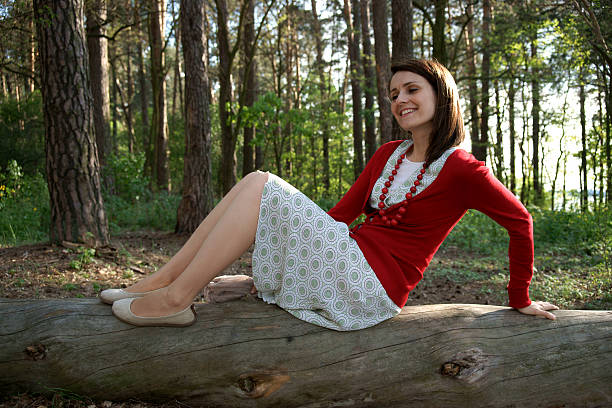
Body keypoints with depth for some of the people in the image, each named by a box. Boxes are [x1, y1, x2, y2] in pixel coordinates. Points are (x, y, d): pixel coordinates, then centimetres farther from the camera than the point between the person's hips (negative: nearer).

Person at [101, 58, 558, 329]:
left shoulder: (460, 170, -6)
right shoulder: (388, 154, 16)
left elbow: (520, 222, -1)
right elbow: (344, 212, 14)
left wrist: (520, 300, 6)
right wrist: (284, 259, 10)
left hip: (373, 286, -8)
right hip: (349, 258, 8)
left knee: (262, 189, -18)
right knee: (256, 183, -5)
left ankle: (174, 299, -13)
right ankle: (161, 280, -5)